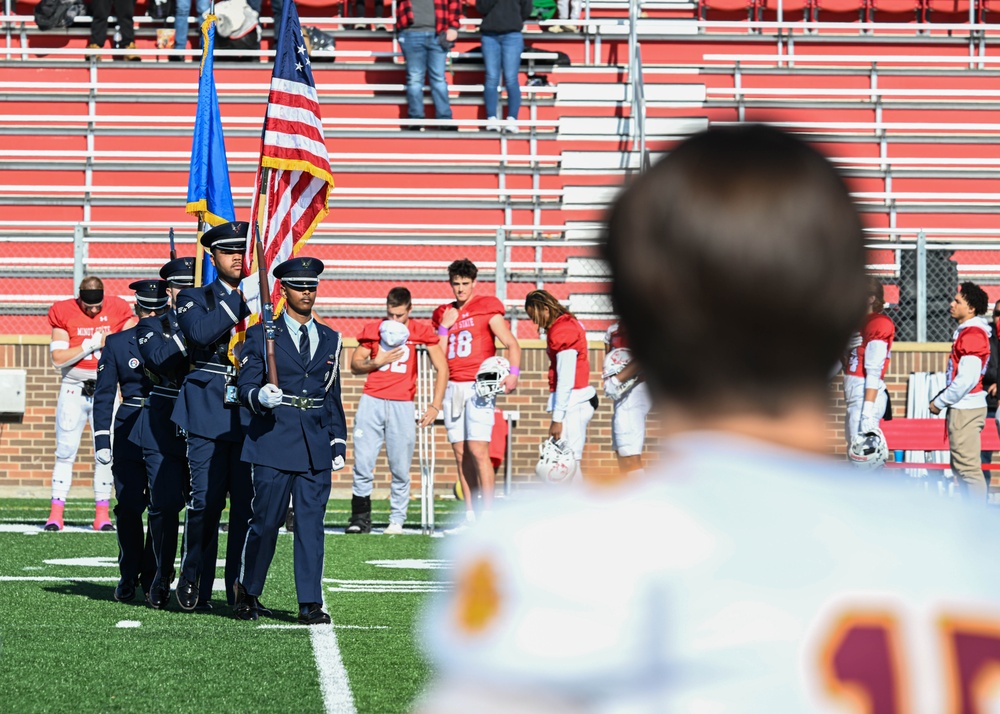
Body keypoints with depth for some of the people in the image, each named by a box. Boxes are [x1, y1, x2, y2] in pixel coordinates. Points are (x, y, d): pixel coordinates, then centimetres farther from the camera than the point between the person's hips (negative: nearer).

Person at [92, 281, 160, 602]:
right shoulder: (117, 344, 7)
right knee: (129, 506, -4)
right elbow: (104, 395, 6)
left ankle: (153, 575, 12)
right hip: (130, 434, 0)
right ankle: (129, 577, 8)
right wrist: (102, 440, -2)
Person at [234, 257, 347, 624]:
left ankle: (310, 604, 0)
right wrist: (260, 397, -24)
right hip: (273, 441, -3)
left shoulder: (330, 339, 15)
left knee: (311, 523, -1)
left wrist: (338, 442, 12)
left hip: (316, 445, 3)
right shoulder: (260, 335, 3)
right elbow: (246, 387, -2)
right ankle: (247, 593, 18)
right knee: (266, 521, -1)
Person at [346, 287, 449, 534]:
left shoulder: (421, 332, 4)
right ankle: (360, 516, 2)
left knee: (400, 469, -1)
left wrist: (435, 405, -1)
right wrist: (376, 362, -5)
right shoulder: (373, 330, 9)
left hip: (402, 405, -1)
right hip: (371, 402, 1)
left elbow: (442, 368, 6)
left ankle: (397, 520, 7)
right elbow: (355, 365, 16)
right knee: (363, 461, -5)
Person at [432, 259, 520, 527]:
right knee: (461, 453, 4)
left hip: (479, 387, -6)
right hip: (453, 387, 6)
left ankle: (488, 514, -13)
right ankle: (470, 515, 7)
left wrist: (513, 374, -18)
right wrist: (444, 326, 2)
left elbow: (512, 344, -3)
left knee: (478, 450, -14)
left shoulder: (487, 309, 0)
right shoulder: (444, 313, 15)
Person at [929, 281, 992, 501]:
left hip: (966, 408, -11)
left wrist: (939, 402, -13)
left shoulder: (972, 334, -16)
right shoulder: (966, 332, 16)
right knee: (961, 467, 14)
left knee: (968, 467, -10)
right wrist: (943, 399, 14)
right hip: (962, 407, 11)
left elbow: (967, 379, -22)